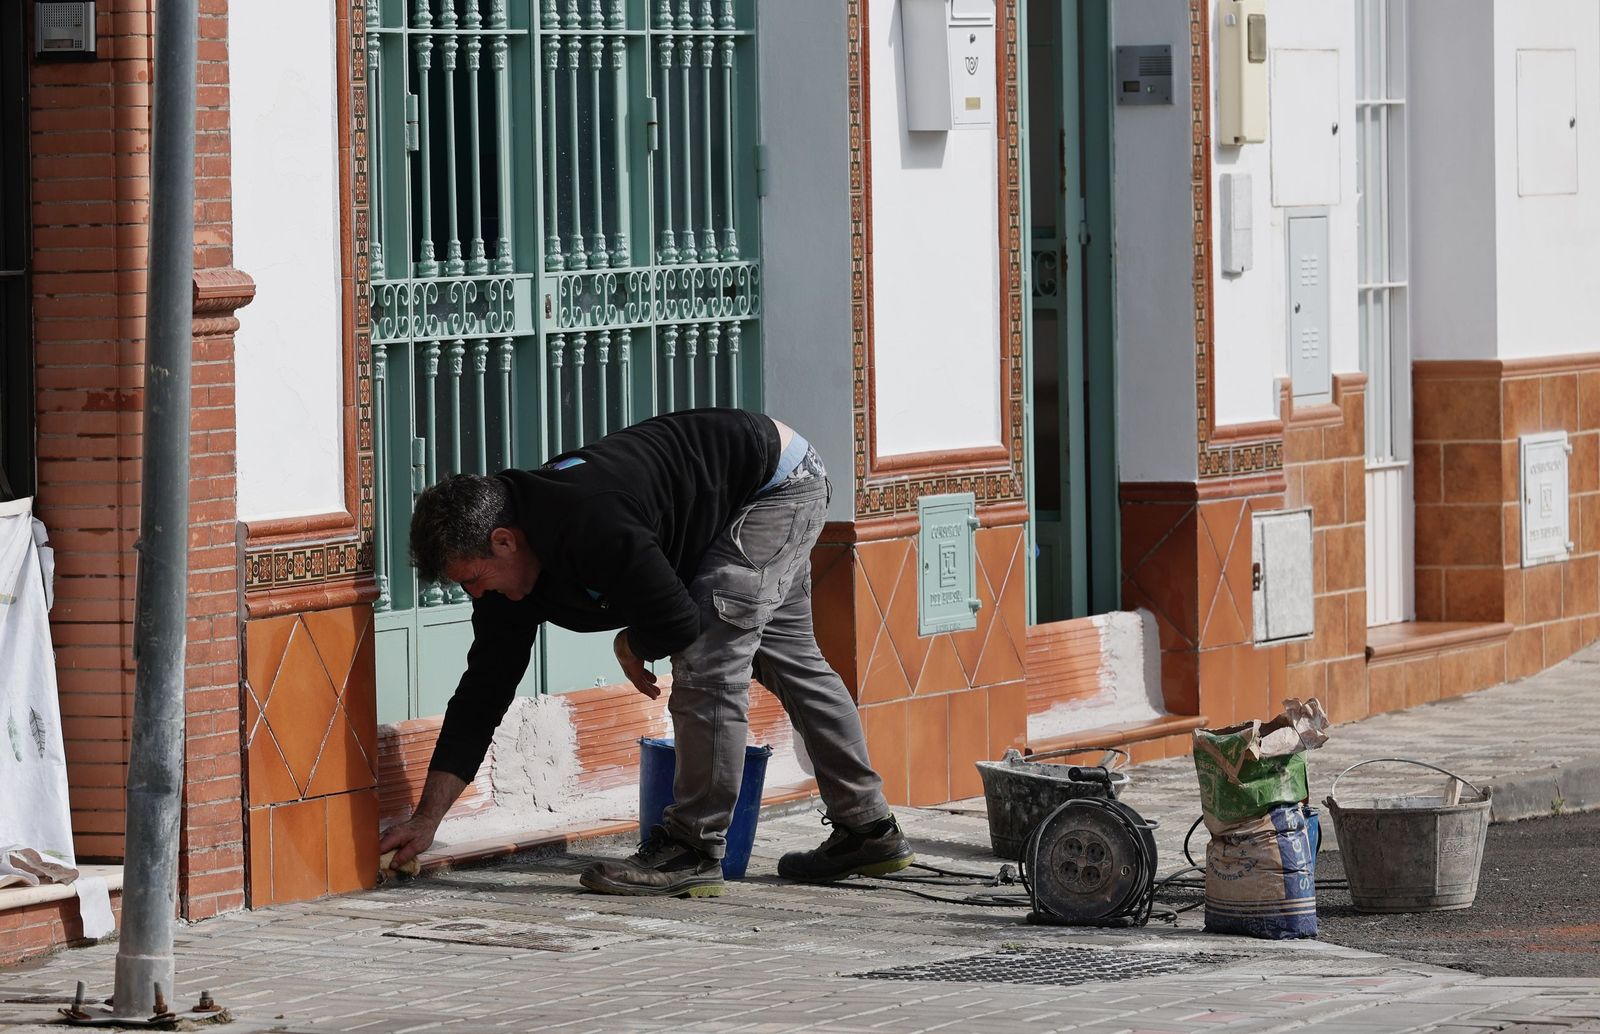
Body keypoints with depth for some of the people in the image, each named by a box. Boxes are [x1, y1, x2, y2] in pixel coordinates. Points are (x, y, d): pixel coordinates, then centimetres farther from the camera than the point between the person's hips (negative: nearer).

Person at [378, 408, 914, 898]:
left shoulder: (589, 523, -38)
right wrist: (426, 819, -5)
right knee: (788, 658, 19)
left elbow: (678, 623, -34)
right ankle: (868, 831, 30)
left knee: (708, 658, -17)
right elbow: (483, 692, -4)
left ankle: (693, 851, -12)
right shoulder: (511, 575, -8)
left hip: (779, 480, -10)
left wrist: (630, 646, -10)